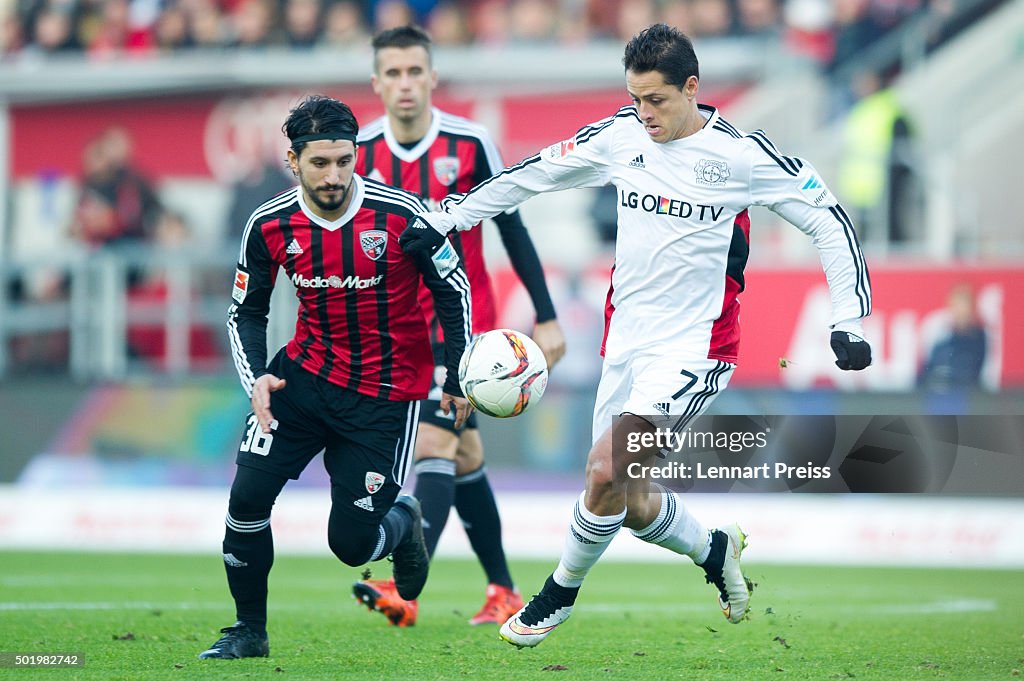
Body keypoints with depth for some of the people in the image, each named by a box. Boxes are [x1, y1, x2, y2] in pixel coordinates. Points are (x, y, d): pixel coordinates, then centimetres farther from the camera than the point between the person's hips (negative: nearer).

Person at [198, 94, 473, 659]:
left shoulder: (399, 214, -17)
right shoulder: (270, 226, -9)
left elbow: (453, 289, -3)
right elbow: (246, 311, 5)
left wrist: (457, 376, -2)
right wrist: (257, 379, -11)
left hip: (385, 393, -3)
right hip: (306, 374, 3)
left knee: (351, 544, -5)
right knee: (248, 495, -13)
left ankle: (403, 524, 33)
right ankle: (249, 631, 7)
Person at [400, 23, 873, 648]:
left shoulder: (740, 154, -12)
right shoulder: (620, 137, 1)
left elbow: (829, 218, -5)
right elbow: (533, 175, 12)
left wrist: (850, 321, -9)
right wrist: (445, 218, 11)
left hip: (695, 346, -6)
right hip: (627, 338, 6)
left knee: (605, 471, -20)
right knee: (626, 501, 7)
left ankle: (560, 594, 1)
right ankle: (715, 551, 35)